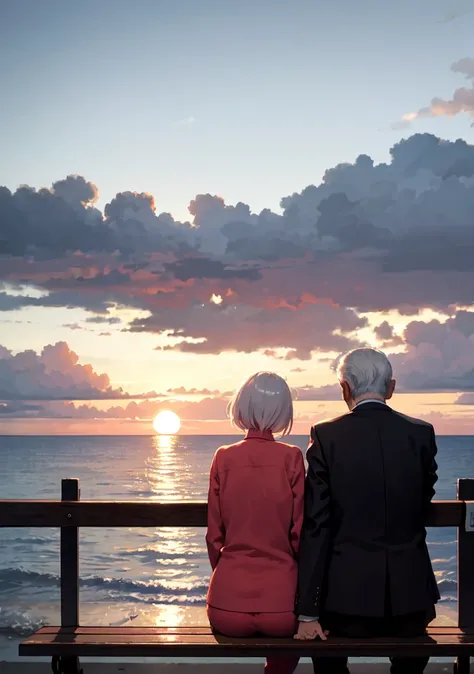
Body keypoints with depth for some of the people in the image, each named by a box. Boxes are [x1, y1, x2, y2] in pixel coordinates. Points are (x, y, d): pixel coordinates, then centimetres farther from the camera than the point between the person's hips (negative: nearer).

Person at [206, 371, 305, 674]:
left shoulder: (224, 458, -3)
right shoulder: (291, 458, -8)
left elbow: (215, 536, 2)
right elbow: (300, 534, -3)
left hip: (228, 604, 1)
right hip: (281, 602, -1)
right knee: (288, 628, 35)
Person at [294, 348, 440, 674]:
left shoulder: (326, 436, -8)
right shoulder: (422, 433, -2)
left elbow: (316, 526, -10)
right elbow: (423, 505, 10)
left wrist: (308, 614, -6)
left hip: (348, 596, -2)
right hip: (410, 596, 2)